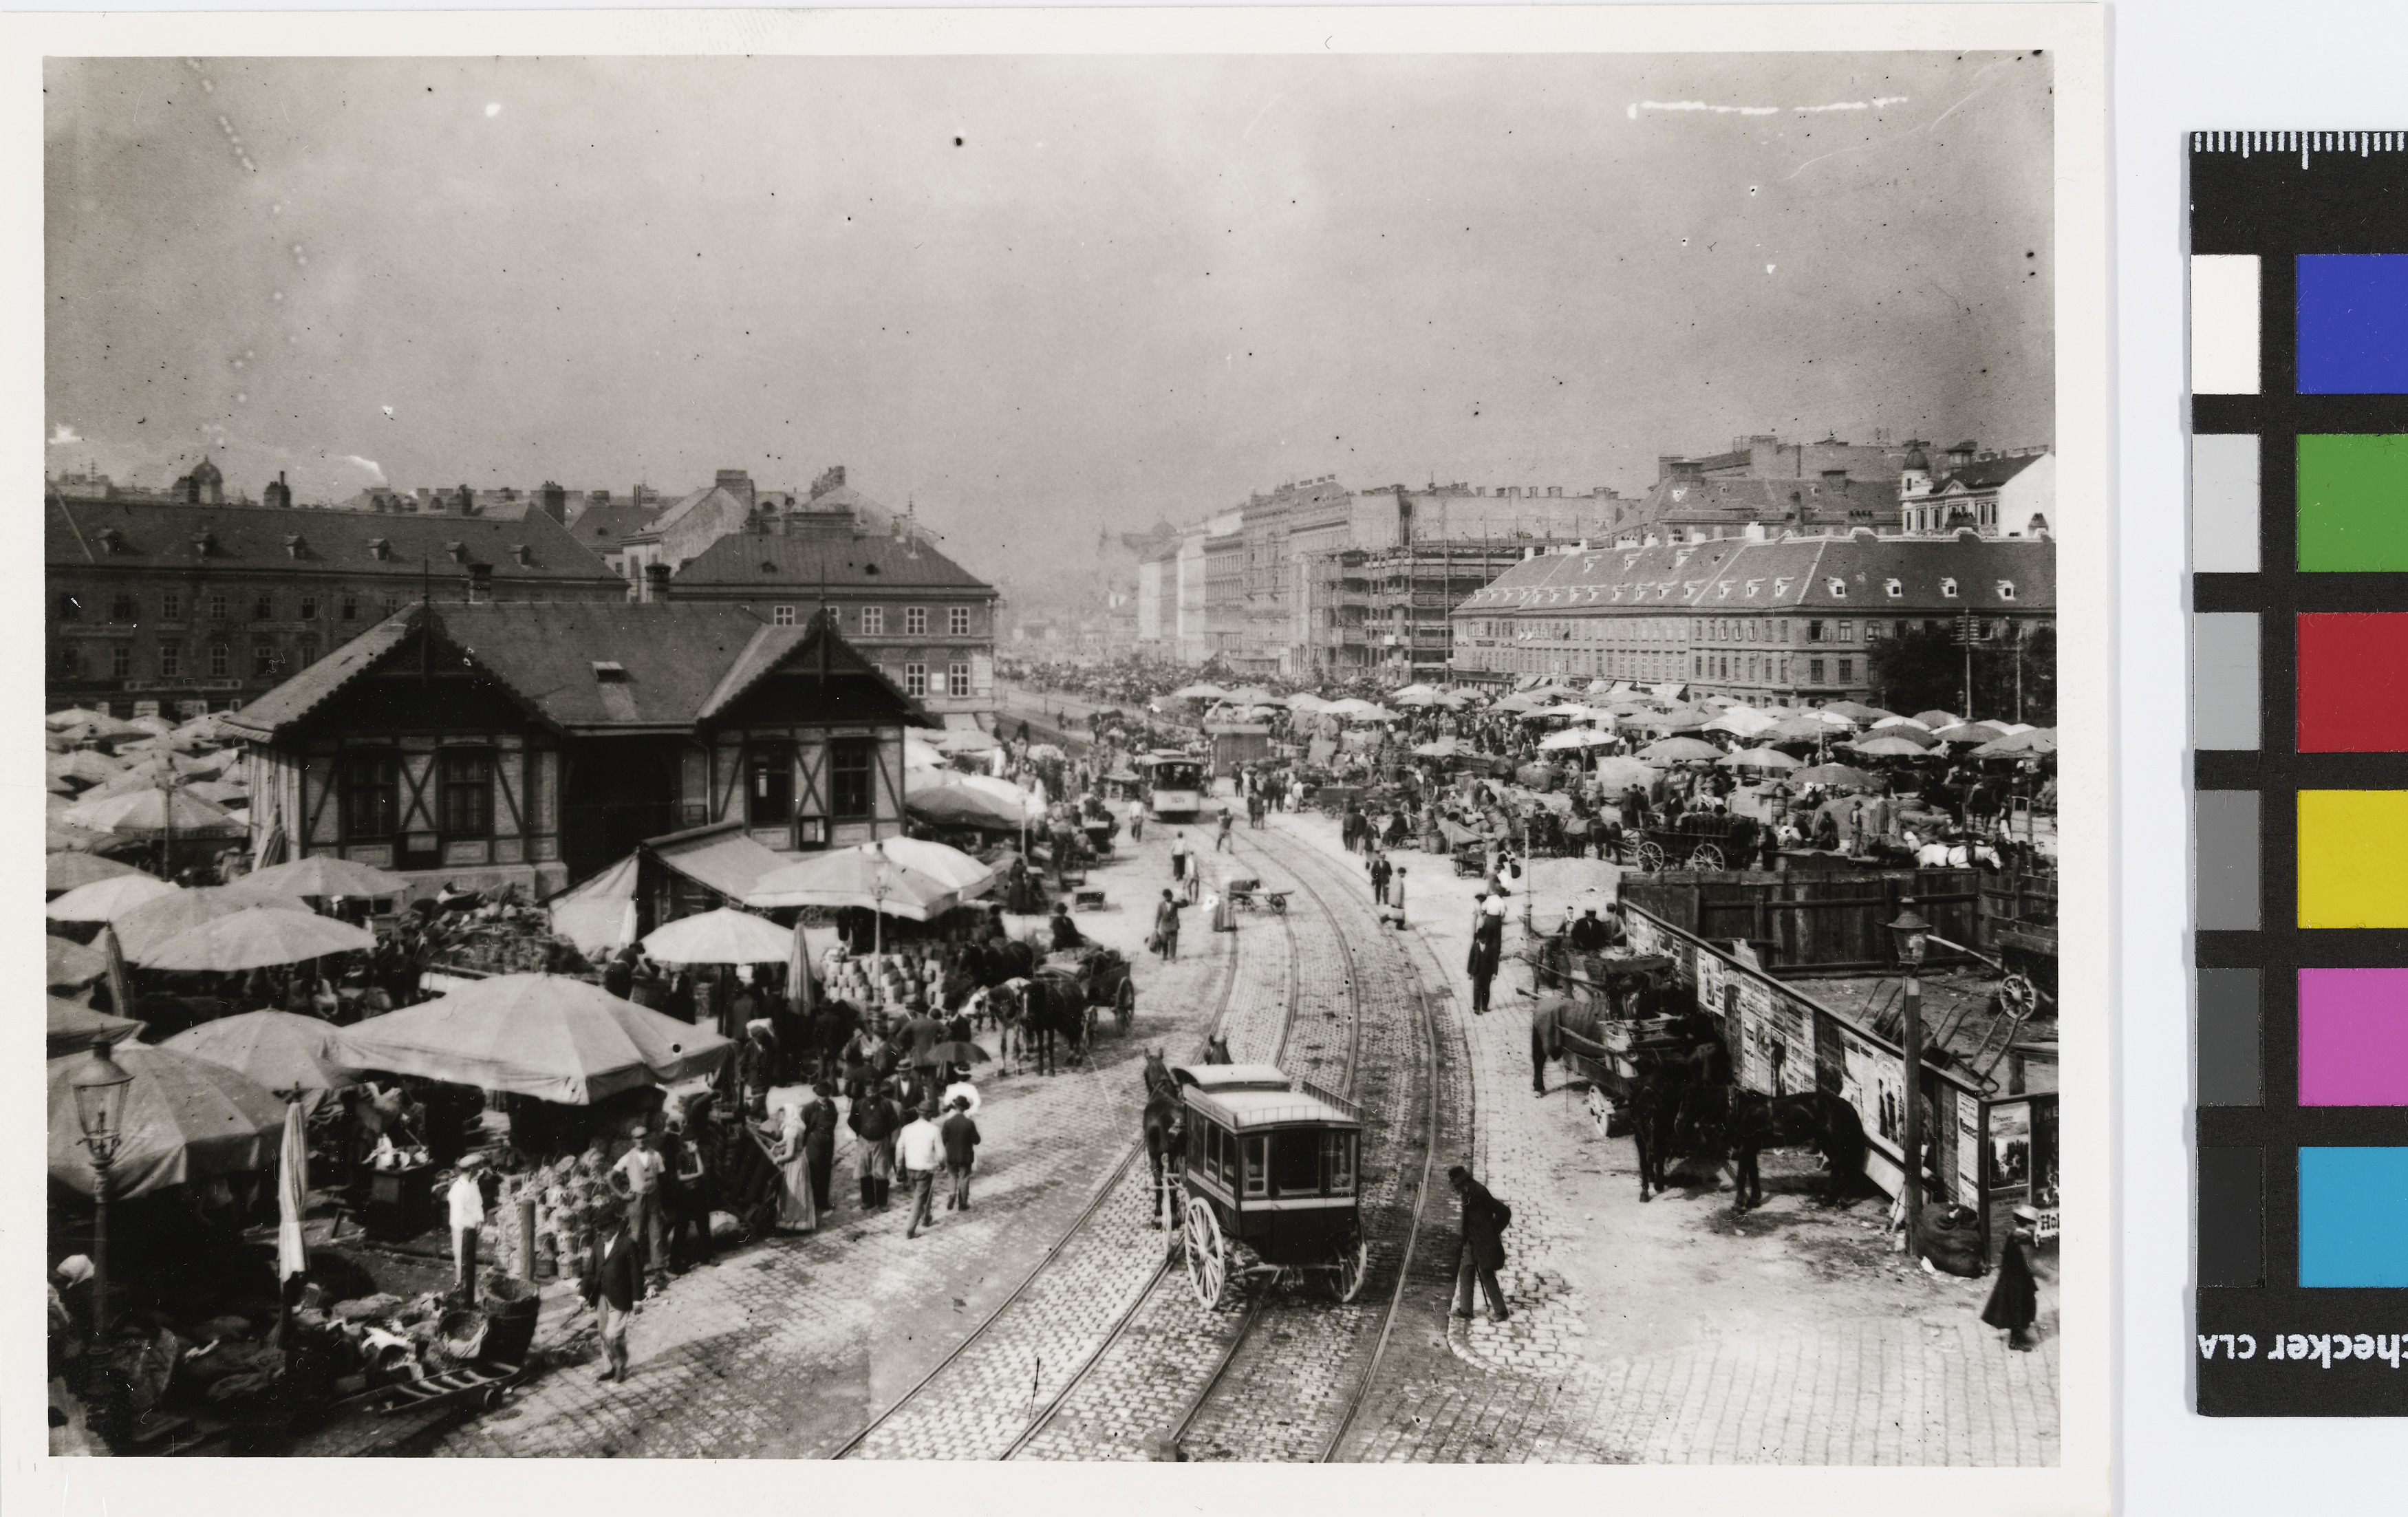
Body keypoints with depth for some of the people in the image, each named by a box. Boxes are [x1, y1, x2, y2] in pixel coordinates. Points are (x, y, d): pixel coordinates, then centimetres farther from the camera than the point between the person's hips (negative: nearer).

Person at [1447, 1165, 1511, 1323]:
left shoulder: (1479, 1193, -23)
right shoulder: (1468, 1193, 5)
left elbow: (1505, 1212, -20)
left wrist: (1494, 1231, -11)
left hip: (1484, 1243, -9)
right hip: (1472, 1242, 9)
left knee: (1487, 1274, -1)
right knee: (1465, 1271, 11)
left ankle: (1501, 1311, 10)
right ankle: (1465, 1309, 20)